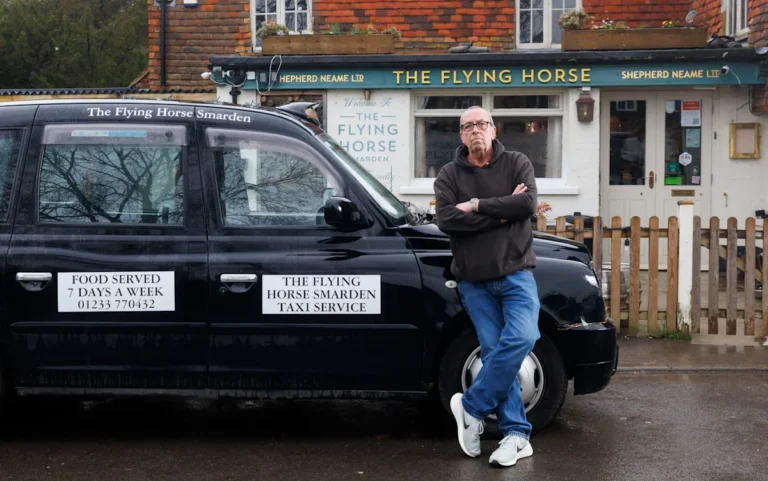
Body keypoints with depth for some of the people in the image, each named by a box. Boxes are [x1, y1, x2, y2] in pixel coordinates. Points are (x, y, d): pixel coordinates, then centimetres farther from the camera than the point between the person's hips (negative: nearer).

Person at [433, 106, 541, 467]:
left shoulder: (516, 164, 5)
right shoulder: (449, 175, 5)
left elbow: (527, 204, -13)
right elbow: (446, 220, -12)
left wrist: (478, 206, -13)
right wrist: (501, 213, -14)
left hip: (515, 272, -1)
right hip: (474, 279, 1)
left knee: (520, 338, -20)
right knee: (493, 351, -2)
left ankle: (471, 406, -4)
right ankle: (516, 434, 2)